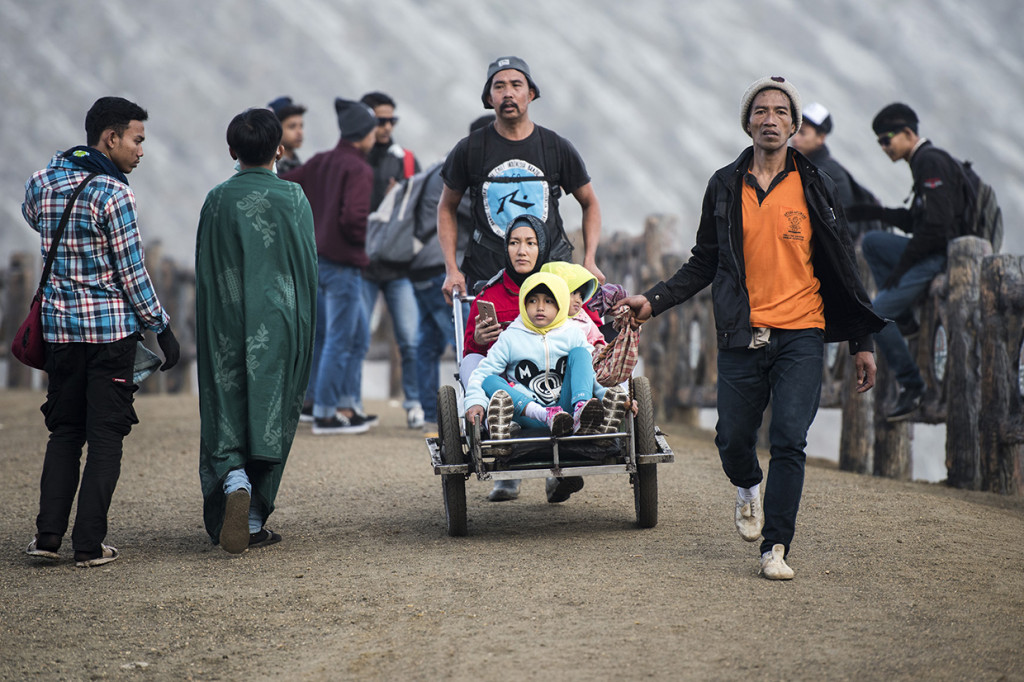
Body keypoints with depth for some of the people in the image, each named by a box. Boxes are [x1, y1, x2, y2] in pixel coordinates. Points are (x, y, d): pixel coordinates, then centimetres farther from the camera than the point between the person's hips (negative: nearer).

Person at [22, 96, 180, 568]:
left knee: (64, 431, 15)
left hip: (59, 325, 5)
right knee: (106, 436, 2)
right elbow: (133, 273, -12)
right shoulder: (113, 194, -14)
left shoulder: (41, 183, 4)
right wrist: (161, 328, -4)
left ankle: (48, 534, 7)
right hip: (112, 326, -5)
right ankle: (89, 545, 2)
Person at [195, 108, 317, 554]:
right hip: (278, 328, 0)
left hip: (226, 330, 0)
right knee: (269, 415, 7)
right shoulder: (293, 199, -3)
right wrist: (303, 330, 12)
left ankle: (234, 481, -22)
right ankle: (254, 522, 8)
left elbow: (204, 273, 4)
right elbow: (308, 267, 1)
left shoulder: (217, 200, -1)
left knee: (225, 414, 7)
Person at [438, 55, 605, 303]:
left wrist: (589, 262, 4)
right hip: (486, 275, 0)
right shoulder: (469, 149, 4)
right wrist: (451, 270, 4)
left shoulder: (558, 148, 5)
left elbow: (590, 203, 16)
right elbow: (447, 208, 15)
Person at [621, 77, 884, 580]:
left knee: (789, 441, -11)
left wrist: (861, 342, 7)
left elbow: (842, 268, 9)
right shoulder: (725, 187, 7)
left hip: (800, 335, -1)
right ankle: (749, 489, 38)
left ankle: (775, 548, -4)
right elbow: (703, 264, 15)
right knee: (733, 441, 3)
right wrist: (654, 301, 4)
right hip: (741, 335, 2)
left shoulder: (813, 188, 5)